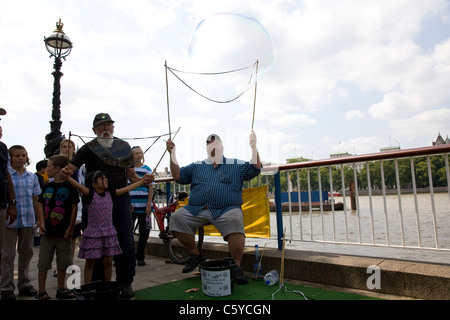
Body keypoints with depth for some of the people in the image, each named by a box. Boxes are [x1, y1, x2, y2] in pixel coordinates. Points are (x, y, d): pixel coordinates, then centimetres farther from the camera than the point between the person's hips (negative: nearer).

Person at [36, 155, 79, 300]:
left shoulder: (69, 186, -7)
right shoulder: (47, 186, 6)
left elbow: (74, 207, -6)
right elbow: (41, 206, 10)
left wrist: (70, 228, -7)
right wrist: (42, 223, -4)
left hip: (63, 232, -3)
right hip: (47, 231, 3)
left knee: (63, 262, 11)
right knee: (43, 262, 7)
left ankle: (61, 289, 26)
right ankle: (41, 291, 19)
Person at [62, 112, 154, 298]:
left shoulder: (124, 147, 10)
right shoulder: (89, 149, 3)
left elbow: (130, 174, 10)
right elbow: (70, 168, -7)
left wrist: (142, 180, -10)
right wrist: (66, 172, -30)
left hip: (121, 199, 1)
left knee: (126, 242, 0)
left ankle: (125, 283, 15)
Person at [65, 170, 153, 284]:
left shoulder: (110, 194, 5)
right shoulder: (91, 194, -7)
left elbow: (127, 189, 7)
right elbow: (79, 186, -23)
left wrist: (142, 181, 9)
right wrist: (67, 176, -40)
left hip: (108, 233, 4)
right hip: (93, 233, -4)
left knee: (108, 262, 10)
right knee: (90, 263, 6)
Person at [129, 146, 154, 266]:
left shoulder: (147, 169, 7)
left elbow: (150, 188, 5)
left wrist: (149, 204, -5)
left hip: (144, 206, 1)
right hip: (130, 206, -1)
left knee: (144, 233, 6)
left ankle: (140, 257, 20)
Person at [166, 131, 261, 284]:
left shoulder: (236, 165, 15)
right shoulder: (196, 166, 21)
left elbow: (255, 169, 3)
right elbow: (178, 176, 12)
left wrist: (254, 147, -9)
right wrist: (172, 154, 2)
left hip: (226, 209, -3)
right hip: (196, 209, 3)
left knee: (235, 220, -34)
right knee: (177, 217, -18)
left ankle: (237, 266, -17)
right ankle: (194, 255, 4)